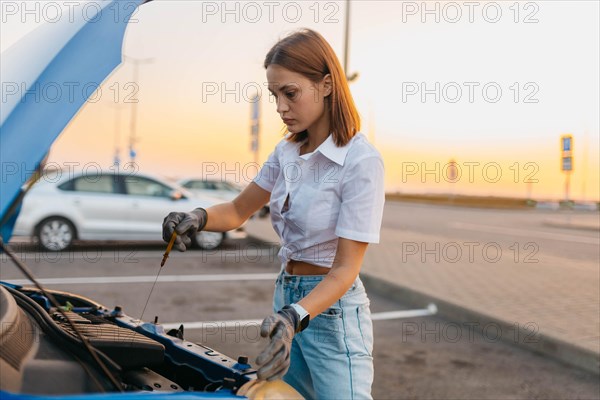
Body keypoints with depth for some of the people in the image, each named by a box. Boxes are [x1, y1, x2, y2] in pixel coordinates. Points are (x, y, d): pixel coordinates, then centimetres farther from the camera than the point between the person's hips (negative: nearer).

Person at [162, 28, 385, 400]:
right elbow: (239, 210, 13)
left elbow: (345, 268, -19)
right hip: (286, 300, 7)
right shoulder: (288, 152, 4)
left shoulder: (361, 160, -18)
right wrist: (198, 218, -8)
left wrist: (297, 317, -33)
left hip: (330, 308, -7)